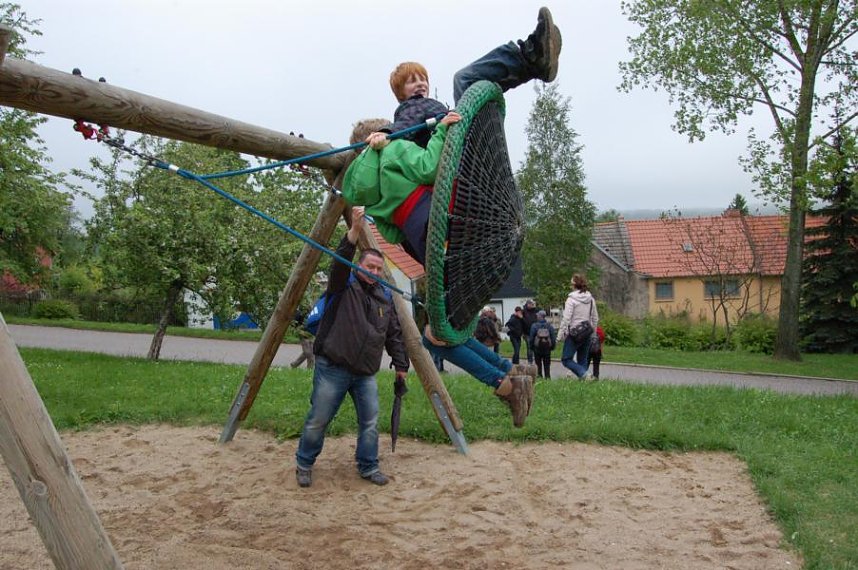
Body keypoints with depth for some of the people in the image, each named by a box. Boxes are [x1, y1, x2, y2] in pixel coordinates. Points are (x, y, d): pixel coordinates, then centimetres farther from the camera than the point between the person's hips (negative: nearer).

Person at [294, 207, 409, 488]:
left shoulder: (384, 300, 13)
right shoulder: (343, 287, -1)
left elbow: (394, 335, 15)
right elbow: (340, 261, -21)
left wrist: (401, 365, 7)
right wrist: (355, 231, -35)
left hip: (365, 373, 5)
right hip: (332, 369, -5)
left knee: (370, 422, 5)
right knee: (318, 420, 2)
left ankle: (368, 467, 21)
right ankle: (304, 465, 21)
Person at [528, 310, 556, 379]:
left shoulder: (534, 326, -9)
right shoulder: (549, 326, -2)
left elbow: (531, 338, -5)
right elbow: (553, 337, 1)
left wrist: (531, 347, 8)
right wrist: (552, 346, 12)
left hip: (537, 348, -2)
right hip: (547, 349, 2)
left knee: (539, 364, 8)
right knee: (547, 365, 10)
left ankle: (540, 376, 5)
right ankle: (547, 376, 7)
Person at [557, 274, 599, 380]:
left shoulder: (571, 299, -12)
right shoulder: (591, 299, 7)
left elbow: (566, 319, -15)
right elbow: (595, 318, 12)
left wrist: (560, 336, -12)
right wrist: (592, 332, 21)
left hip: (574, 333, -6)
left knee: (566, 359, 1)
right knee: (582, 360, 14)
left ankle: (584, 374, -19)